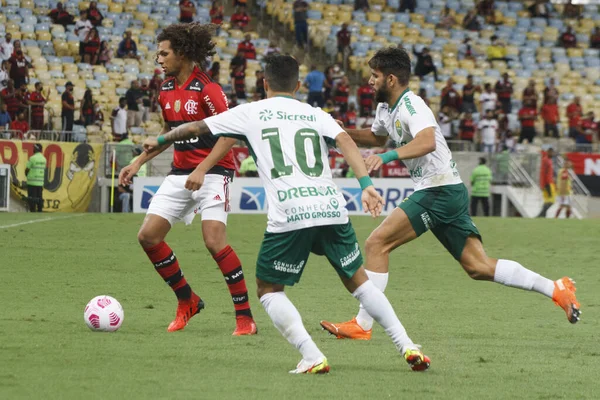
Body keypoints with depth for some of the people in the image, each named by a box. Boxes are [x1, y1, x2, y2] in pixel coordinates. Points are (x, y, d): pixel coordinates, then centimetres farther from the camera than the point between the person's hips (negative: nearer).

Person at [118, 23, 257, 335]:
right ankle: (187, 302, 15)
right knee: (148, 236, -1)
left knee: (214, 240, -21)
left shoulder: (206, 89, -15)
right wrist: (138, 163, 18)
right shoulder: (166, 90, 9)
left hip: (213, 172, -8)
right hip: (180, 174, 8)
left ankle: (245, 317, -12)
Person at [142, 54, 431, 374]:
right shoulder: (316, 115, 21)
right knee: (358, 281, 20)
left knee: (268, 290, 13)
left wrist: (160, 140, 41)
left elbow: (196, 128, 24)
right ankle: (408, 347, 11)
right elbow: (345, 140, 2)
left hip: (288, 216, -3)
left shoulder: (250, 113, 17)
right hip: (332, 209, 3)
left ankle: (312, 358, -3)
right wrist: (366, 185, -8)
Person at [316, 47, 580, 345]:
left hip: (438, 191, -10)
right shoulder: (386, 108, 15)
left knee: (377, 243, -11)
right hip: (449, 192, 10)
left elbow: (427, 142, -33)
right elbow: (376, 137, 37)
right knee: (480, 268, 7)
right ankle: (556, 289, 7)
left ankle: (362, 326, -9)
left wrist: (386, 157, -43)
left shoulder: (410, 105, -15)